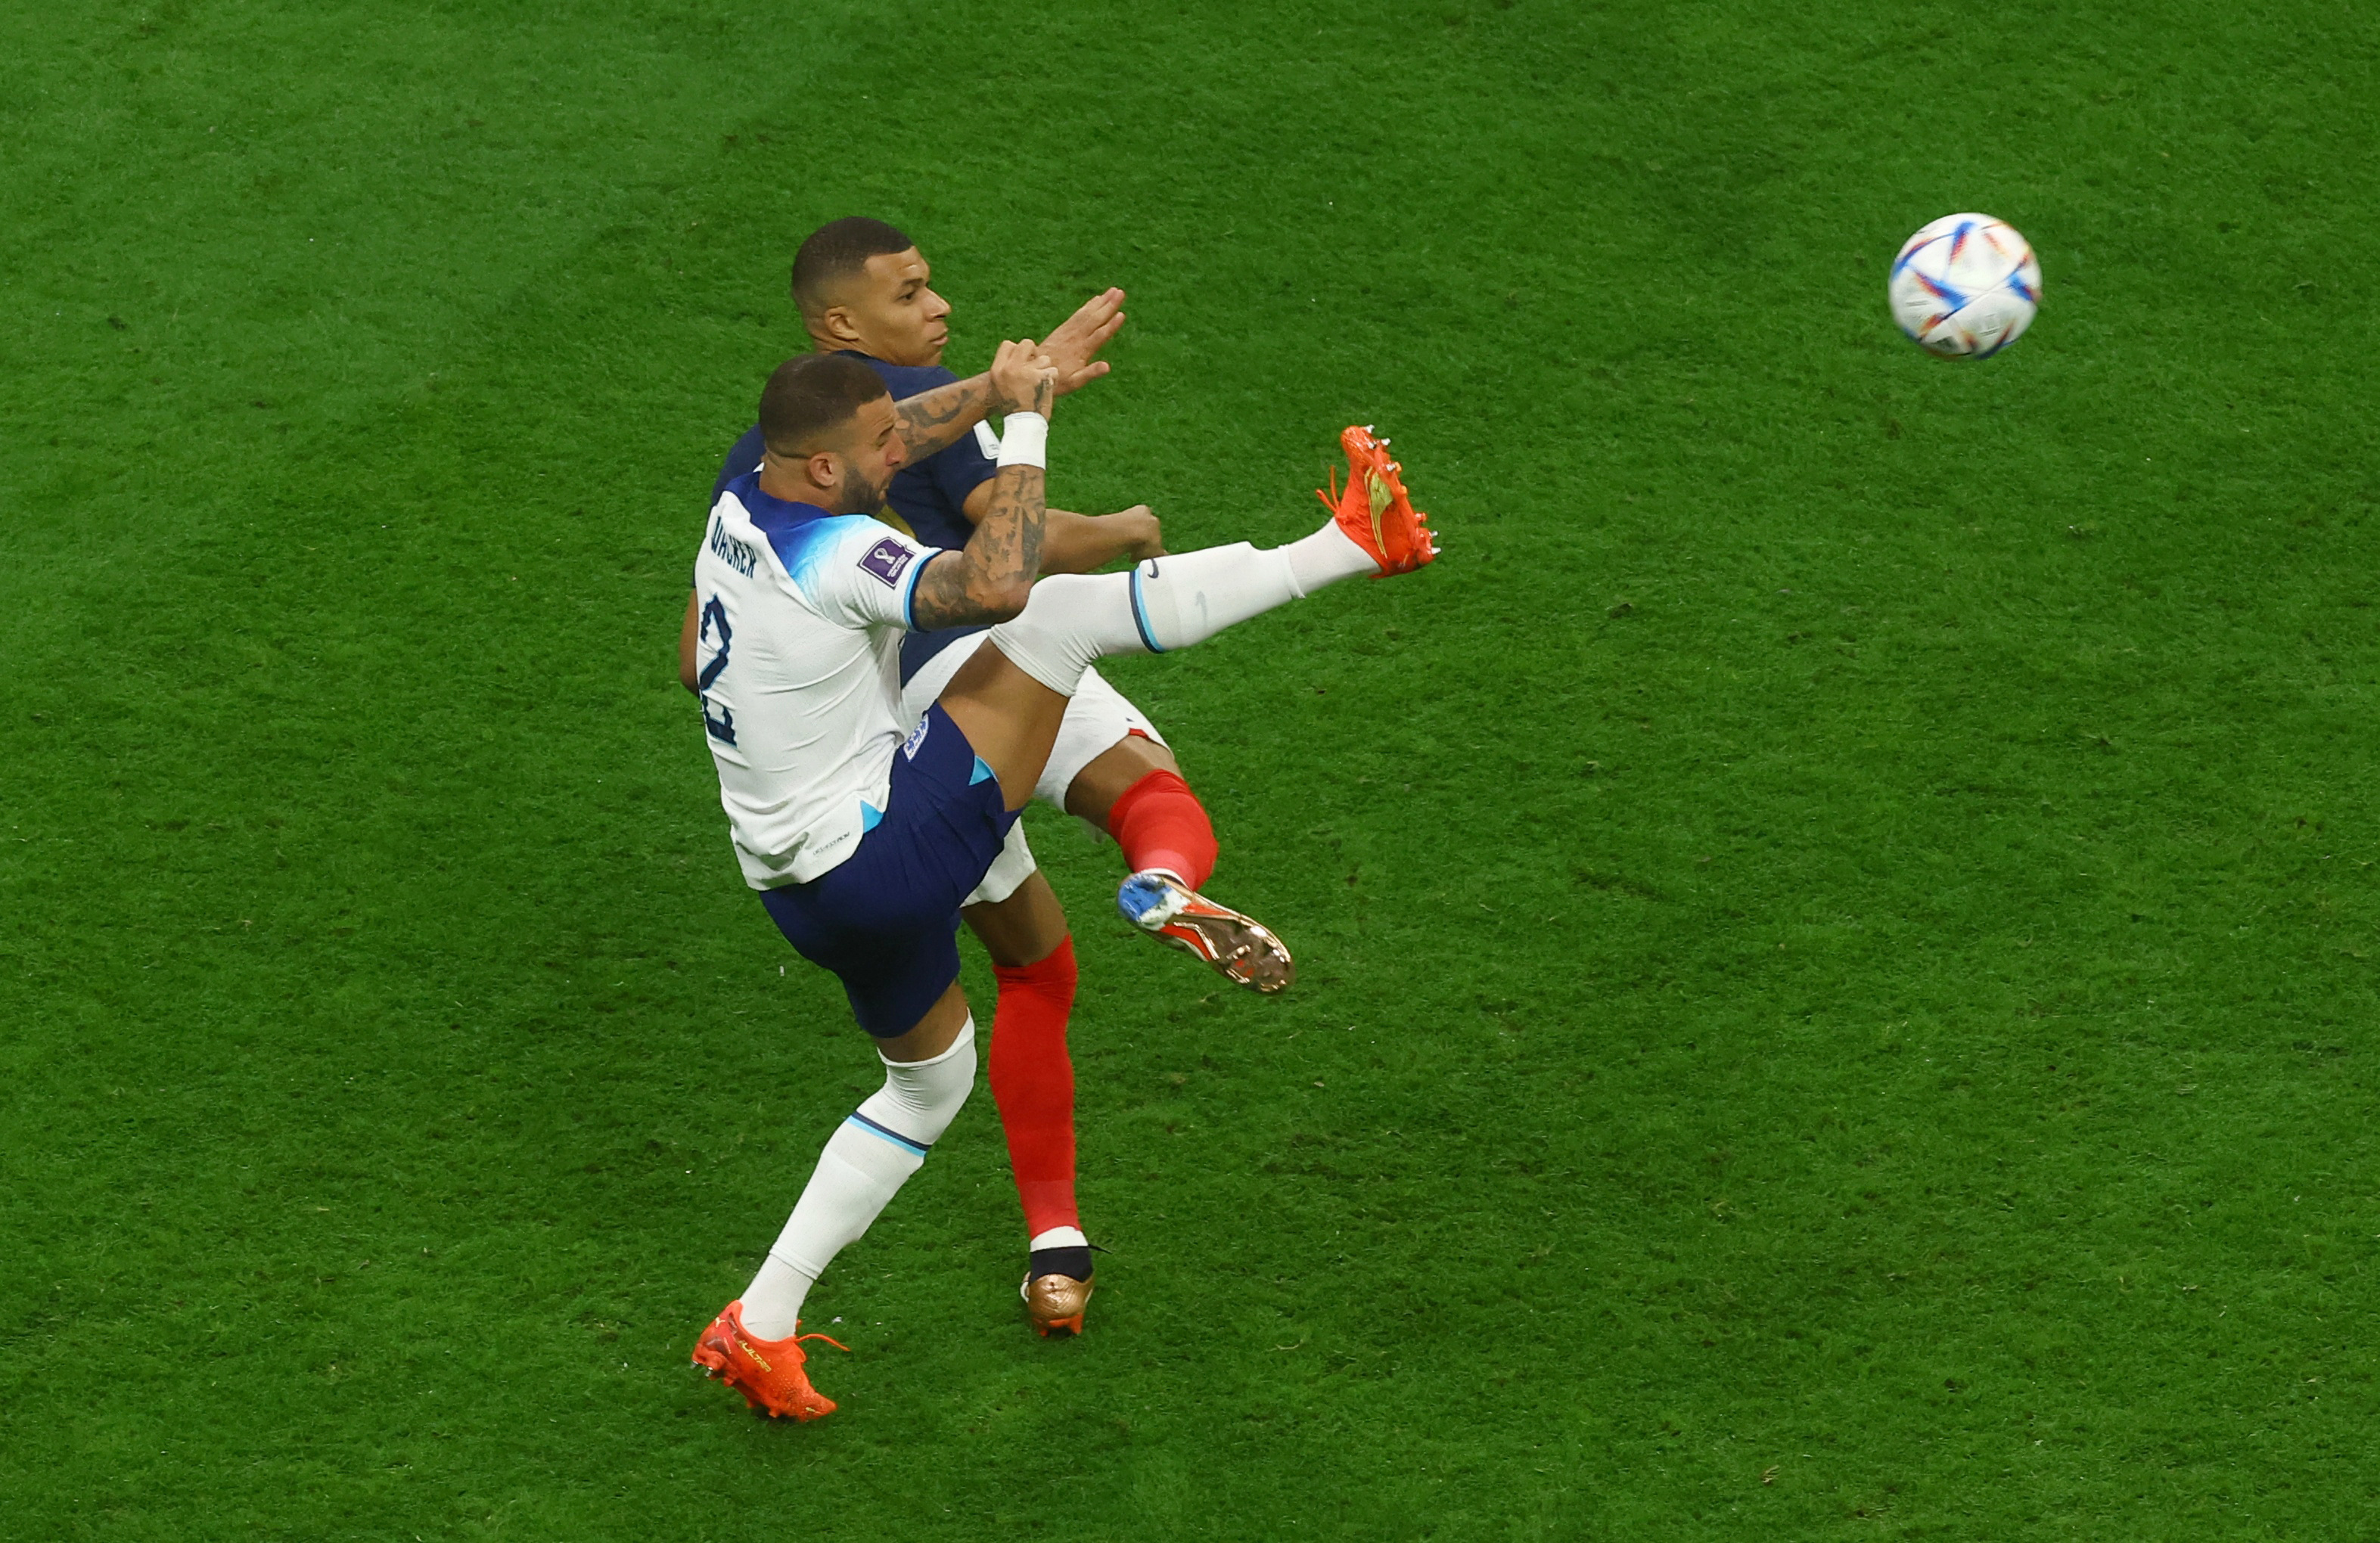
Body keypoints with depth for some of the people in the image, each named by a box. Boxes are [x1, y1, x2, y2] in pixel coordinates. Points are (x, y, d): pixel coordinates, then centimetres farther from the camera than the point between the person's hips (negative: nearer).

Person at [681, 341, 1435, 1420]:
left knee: (929, 1082, 28)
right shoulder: (835, 556, -24)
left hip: (798, 882, 9)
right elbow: (999, 585, -40)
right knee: (1067, 610, -13)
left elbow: (694, 667, 21)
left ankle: (758, 1328, 24)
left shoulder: (735, 512, 4)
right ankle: (1347, 547, -11)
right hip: (892, 843, -9)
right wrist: (1026, 421, -30)